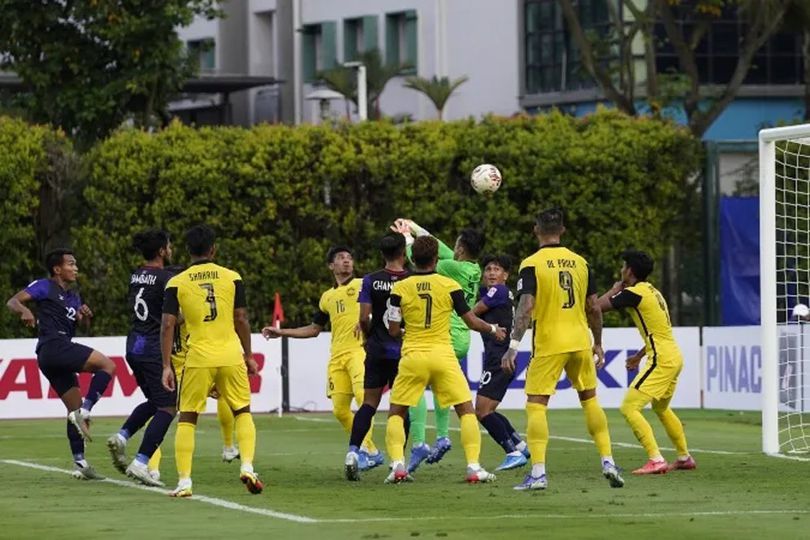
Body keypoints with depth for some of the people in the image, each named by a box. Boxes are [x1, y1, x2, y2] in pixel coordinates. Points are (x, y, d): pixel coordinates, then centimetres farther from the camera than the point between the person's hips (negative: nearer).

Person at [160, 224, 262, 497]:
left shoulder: (176, 283, 2)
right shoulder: (231, 278, 3)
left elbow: (167, 326, -3)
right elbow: (242, 320, 4)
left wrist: (167, 366, -1)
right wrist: (249, 356, 14)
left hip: (198, 358, -1)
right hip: (231, 356, 1)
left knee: (187, 419, 9)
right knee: (243, 412, 17)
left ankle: (184, 481, 0)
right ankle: (247, 466, 0)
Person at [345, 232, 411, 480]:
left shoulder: (371, 281, -3)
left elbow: (364, 318, -6)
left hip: (377, 350, 1)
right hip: (403, 351, -1)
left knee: (369, 403, 7)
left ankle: (353, 451, -9)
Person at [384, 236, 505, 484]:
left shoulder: (400, 288, 0)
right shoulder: (449, 286, -1)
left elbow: (393, 330, 1)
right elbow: (471, 321, 3)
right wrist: (493, 329, 22)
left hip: (412, 357, 0)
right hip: (443, 356, 0)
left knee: (396, 413, 12)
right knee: (466, 410, 8)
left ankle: (397, 464, -6)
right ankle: (474, 466, -3)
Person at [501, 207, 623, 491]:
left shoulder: (531, 264, -7)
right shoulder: (580, 262, 7)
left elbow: (525, 308, -16)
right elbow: (594, 308, 10)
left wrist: (513, 347, -17)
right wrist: (598, 345, 20)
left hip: (548, 345, -4)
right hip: (580, 341, 4)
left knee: (535, 404, -1)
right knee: (589, 399, 18)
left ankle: (538, 472, -11)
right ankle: (608, 462, 14)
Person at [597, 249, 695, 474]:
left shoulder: (634, 293, -12)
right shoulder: (652, 291, 17)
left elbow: (599, 305, -14)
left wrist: (615, 289, 4)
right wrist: (639, 356, 28)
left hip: (662, 360, -10)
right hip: (674, 356, 10)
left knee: (629, 408, -12)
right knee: (661, 407, 29)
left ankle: (656, 460, -20)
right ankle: (685, 458, 38)